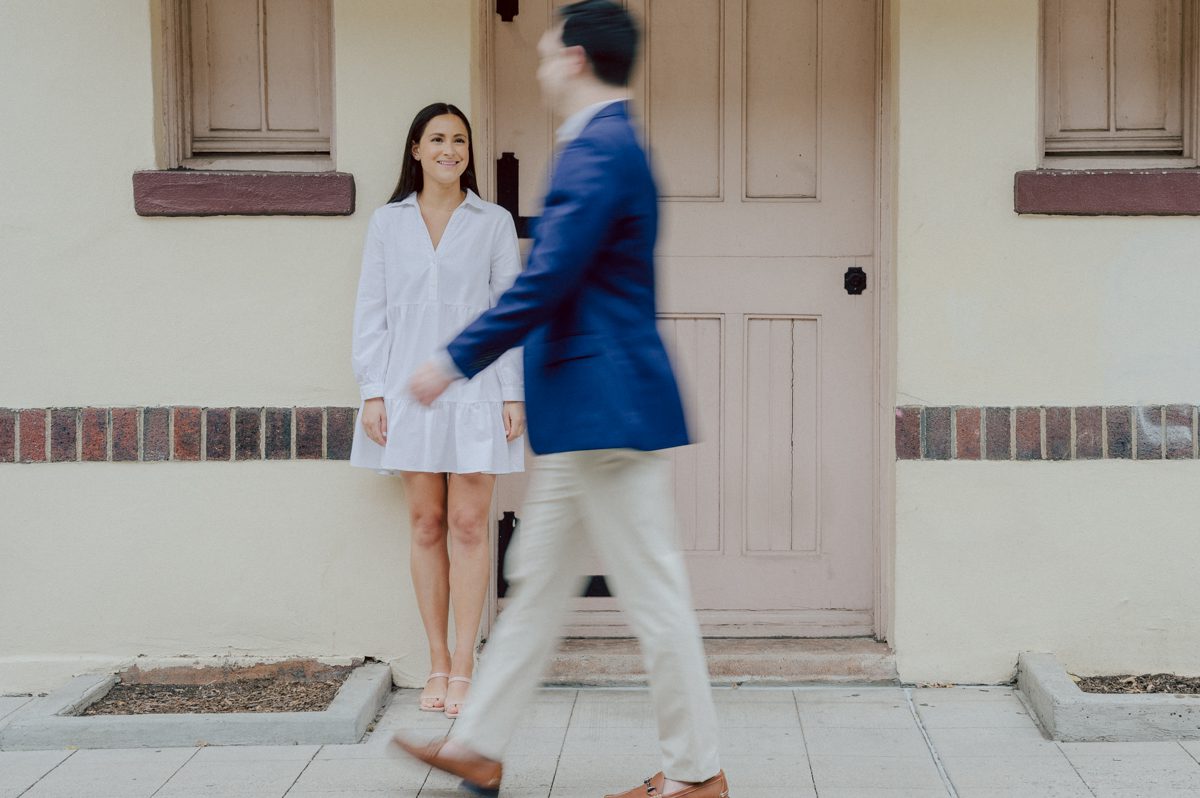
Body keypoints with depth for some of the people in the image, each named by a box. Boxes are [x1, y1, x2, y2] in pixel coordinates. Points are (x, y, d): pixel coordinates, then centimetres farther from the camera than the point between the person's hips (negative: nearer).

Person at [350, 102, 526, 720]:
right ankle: (438, 663, 12)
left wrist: (513, 395, -3)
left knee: (469, 525, -3)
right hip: (409, 389, 1)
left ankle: (463, 668, 2)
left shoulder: (494, 223, 5)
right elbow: (370, 312, 7)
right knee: (426, 525, 5)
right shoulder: (387, 223, 8)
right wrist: (372, 392, -1)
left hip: (474, 389, -1)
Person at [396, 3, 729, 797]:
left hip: (607, 405, -11)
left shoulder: (599, 151, -17)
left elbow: (546, 282, -22)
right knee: (538, 581, 15)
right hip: (586, 410, 11)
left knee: (652, 592, -1)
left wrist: (455, 361, -15)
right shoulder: (606, 144, 16)